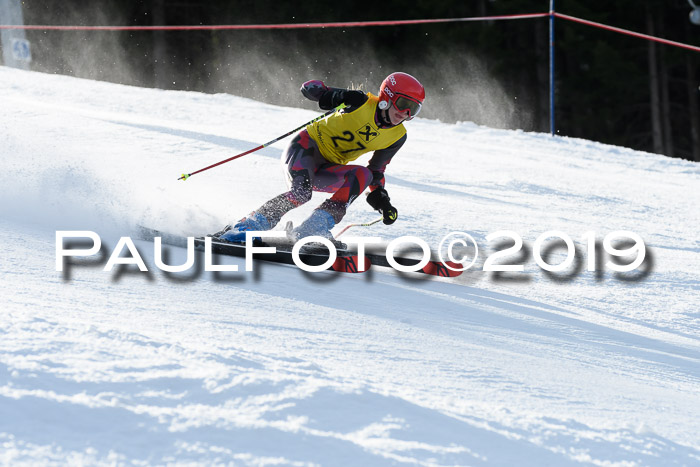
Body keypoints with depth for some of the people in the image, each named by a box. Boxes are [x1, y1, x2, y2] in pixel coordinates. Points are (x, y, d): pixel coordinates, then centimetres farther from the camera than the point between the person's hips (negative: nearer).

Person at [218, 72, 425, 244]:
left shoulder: (396, 137, 1)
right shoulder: (362, 102, -13)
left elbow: (376, 171, 12)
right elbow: (309, 88, -8)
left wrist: (382, 202, -5)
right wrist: (333, 95, -29)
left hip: (328, 169, 6)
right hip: (308, 147, -6)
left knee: (362, 175, -25)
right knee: (301, 192, -33)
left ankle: (311, 229, -30)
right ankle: (246, 226, -24)